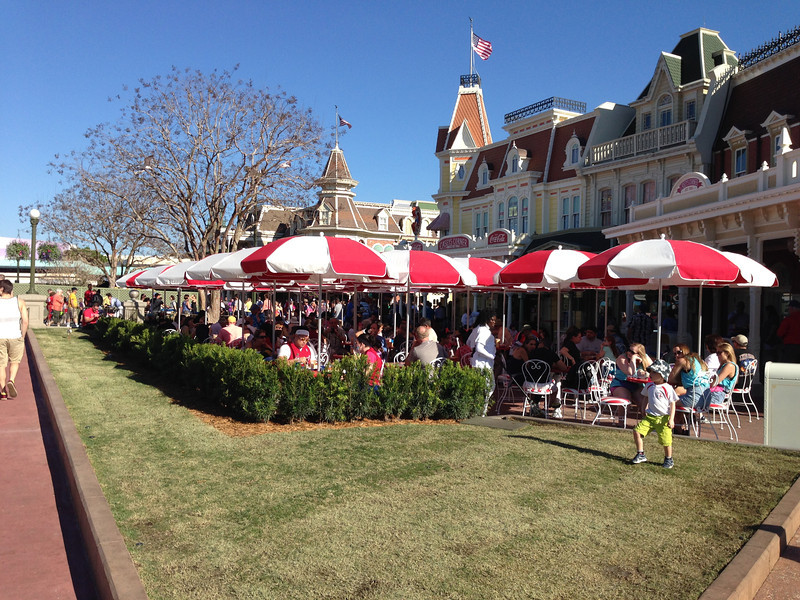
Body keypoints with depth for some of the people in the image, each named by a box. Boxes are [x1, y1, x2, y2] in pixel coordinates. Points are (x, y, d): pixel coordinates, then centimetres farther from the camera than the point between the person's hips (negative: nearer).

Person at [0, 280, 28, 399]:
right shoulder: (19, 302, -4)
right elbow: (25, 322, -8)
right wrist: (23, 337, 4)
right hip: (15, 337, 0)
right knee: (15, 361, 21)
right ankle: (11, 381, -3)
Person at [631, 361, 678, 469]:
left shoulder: (667, 388, -12)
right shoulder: (649, 386, 6)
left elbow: (672, 404, -9)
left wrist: (671, 419, -13)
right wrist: (645, 409, 17)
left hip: (663, 418, -5)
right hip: (650, 416, 5)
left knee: (665, 440, -2)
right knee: (637, 431, -7)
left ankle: (669, 459, 24)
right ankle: (641, 455, 8)